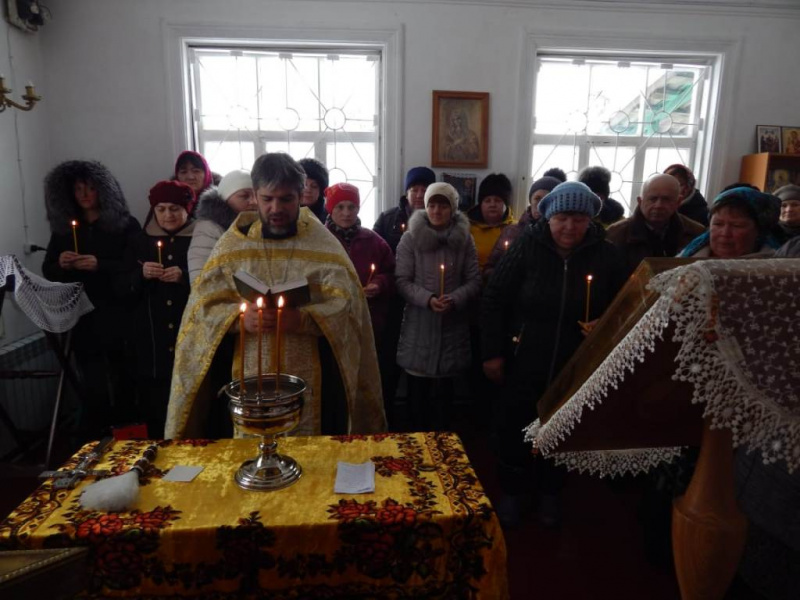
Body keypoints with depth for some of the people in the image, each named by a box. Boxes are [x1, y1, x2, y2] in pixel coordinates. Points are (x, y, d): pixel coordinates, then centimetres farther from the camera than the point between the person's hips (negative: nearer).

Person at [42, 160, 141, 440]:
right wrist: (60, 263, -10)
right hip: (83, 319, 3)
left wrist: (100, 266, -22)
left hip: (120, 318, -2)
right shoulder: (63, 228, 11)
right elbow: (48, 272, 11)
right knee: (93, 389, 3)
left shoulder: (125, 225, -1)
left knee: (125, 383, 5)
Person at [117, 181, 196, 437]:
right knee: (154, 404, 1)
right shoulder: (141, 242, 12)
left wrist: (184, 277, -16)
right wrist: (141, 274, -9)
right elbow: (123, 289, 9)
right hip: (151, 340, 3)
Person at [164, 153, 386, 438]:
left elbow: (346, 305, -9)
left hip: (312, 380, 0)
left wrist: (303, 319, -26)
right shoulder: (232, 244, 3)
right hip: (249, 378, 1)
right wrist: (240, 317, -20)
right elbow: (202, 305, 0)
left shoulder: (324, 244, 0)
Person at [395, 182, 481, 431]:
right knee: (417, 388, 7)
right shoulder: (410, 239, -4)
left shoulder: (465, 239, 1)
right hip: (418, 324, -1)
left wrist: (455, 299, -16)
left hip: (453, 324, 1)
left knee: (445, 389, 11)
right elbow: (402, 281, -5)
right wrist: (427, 298, -20)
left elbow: (474, 280, 2)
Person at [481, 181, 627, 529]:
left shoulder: (607, 256, -5)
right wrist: (492, 352, -9)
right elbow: (494, 299, -7)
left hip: (576, 367, 1)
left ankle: (549, 493, 41)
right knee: (513, 429, 9)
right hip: (523, 361, -1)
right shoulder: (527, 246, -10)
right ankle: (513, 492, 33)